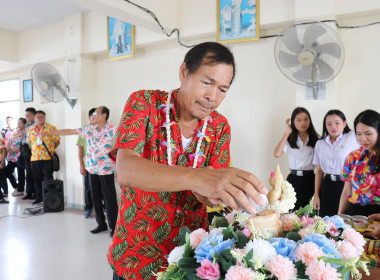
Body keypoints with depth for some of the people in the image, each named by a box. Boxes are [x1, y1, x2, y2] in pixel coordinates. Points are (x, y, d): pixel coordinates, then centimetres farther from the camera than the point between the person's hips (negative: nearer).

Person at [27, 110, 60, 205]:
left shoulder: (51, 128, -2)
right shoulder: (31, 129, 12)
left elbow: (57, 141, 0)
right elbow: (28, 142, 19)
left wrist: (50, 149, 3)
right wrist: (34, 150, 12)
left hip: (47, 158, -4)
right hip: (34, 158, 5)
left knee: (48, 178, -2)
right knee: (37, 179, 12)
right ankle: (39, 197, 26)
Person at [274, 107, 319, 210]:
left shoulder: (315, 139, 4)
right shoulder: (289, 139, 3)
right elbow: (277, 154, -16)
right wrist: (287, 132, -11)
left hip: (310, 179, 1)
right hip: (294, 179, 0)